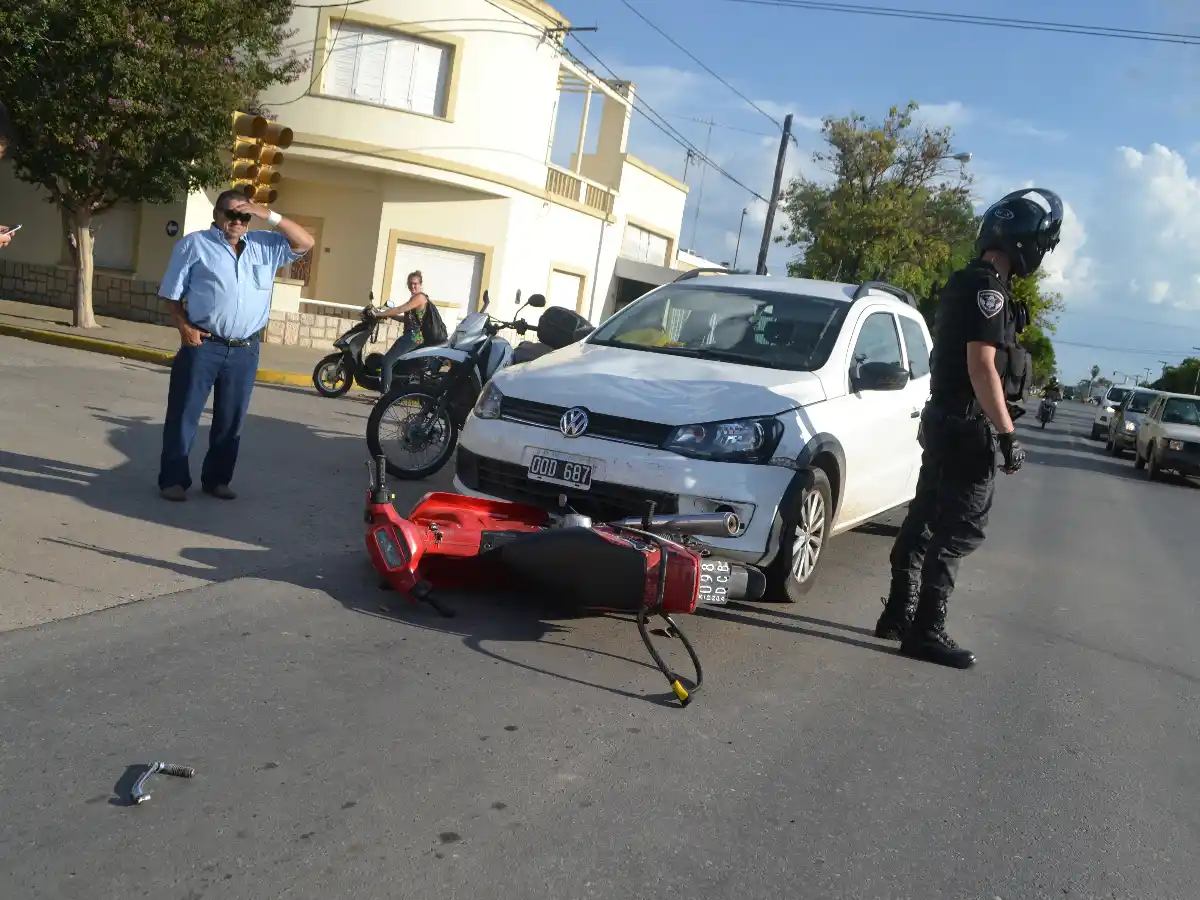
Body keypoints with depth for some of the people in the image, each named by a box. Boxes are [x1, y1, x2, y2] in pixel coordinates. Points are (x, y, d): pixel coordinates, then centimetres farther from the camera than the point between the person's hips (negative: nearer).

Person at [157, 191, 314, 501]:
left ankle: (217, 478, 22)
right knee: (184, 415, 0)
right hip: (203, 345, -3)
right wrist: (183, 326, -12)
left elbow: (305, 243, 6)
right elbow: (172, 293, 2)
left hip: (245, 350, 3)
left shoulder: (265, 246, 11)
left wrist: (269, 216, -3)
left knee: (231, 420, 10)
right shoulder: (194, 244, 2)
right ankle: (173, 479, 8)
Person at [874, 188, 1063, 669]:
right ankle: (925, 631, 0)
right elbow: (982, 366, -22)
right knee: (957, 533, -5)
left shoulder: (966, 282, 15)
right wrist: (1008, 434, -21)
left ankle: (898, 614, 21)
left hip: (944, 422, 10)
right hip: (967, 429, -10)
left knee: (924, 522, 13)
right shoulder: (988, 288, -16)